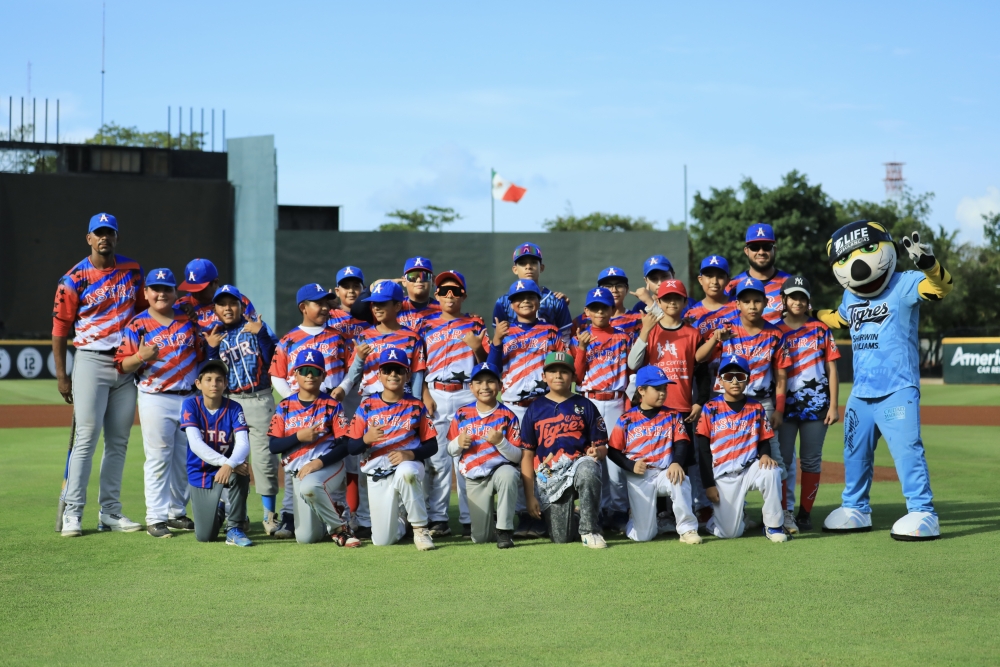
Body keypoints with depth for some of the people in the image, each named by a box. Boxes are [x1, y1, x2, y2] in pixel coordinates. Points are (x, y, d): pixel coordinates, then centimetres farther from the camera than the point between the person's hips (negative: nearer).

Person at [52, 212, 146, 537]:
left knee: (118, 441, 7)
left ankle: (110, 512, 14)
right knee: (86, 438, -10)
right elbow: (60, 327, -4)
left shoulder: (132, 270, 7)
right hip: (91, 362, -5)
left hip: (127, 363, 5)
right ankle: (72, 513, -7)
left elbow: (143, 310, 16)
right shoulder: (74, 279, -6)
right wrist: (61, 376, -7)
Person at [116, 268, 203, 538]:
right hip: (155, 399, -5)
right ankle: (156, 518, -2)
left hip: (189, 398, 5)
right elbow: (123, 365, -6)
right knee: (158, 459, -5)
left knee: (185, 460, 11)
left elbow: (200, 355, 17)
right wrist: (141, 357, -24)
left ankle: (177, 513, 22)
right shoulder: (137, 326, -2)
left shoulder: (188, 320, 10)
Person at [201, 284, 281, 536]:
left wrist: (262, 335, -17)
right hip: (228, 401, 1)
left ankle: (270, 514, 4)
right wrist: (211, 348, -11)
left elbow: (274, 360, -6)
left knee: (264, 456, -3)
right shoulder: (211, 335, 8)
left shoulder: (256, 325, 5)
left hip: (260, 399, -1)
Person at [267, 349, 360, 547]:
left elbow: (345, 445, -5)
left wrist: (319, 462, -19)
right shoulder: (285, 407, 9)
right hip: (298, 471, 3)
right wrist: (298, 436, -15)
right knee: (305, 537, -5)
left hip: (329, 466, -3)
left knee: (308, 486, -40)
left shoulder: (331, 405, 2)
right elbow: (274, 445, 3)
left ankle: (340, 528, -15)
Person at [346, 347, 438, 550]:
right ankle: (400, 522, 34)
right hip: (377, 475, 2)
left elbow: (432, 445, 1)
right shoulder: (367, 406, 4)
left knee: (406, 472, -41)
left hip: (409, 464, -2)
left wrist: (410, 454, -19)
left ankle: (420, 528, -21)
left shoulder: (416, 407, 3)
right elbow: (351, 447, 1)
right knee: (382, 541, -5)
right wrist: (366, 439, -21)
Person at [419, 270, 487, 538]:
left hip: (467, 394, -1)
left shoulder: (475, 324, 9)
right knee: (436, 459, 0)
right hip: (436, 395, 1)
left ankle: (469, 520, 1)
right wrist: (424, 395, -1)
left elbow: (487, 363, 6)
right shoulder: (426, 325, 12)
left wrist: (477, 347, -13)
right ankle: (437, 519, 3)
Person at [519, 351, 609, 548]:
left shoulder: (585, 406, 8)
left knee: (588, 471, -40)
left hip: (580, 463, -1)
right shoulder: (535, 409, 9)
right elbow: (527, 454, 7)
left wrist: (598, 452, -19)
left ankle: (590, 530, -22)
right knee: (561, 538, -8)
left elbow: (602, 446, 8)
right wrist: (529, 497, 0)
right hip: (550, 476, 1)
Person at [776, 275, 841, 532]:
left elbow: (831, 369, 5)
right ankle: (784, 512, -1)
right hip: (786, 403, 0)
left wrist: (833, 405, -3)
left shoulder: (820, 329, 6)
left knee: (811, 460, 4)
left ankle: (805, 512, 11)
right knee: (783, 458, -5)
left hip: (816, 404, 0)